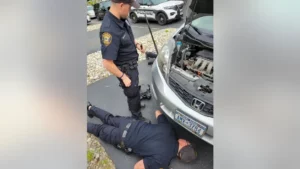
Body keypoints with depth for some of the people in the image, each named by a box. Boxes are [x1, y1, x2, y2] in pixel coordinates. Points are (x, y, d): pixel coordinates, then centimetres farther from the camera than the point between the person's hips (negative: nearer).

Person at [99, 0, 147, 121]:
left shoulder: (121, 19, -8)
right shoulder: (110, 30, -36)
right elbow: (107, 63, -33)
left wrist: (136, 44, 0)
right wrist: (123, 77, -22)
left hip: (131, 64, 8)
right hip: (125, 69, -8)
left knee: (134, 88, 29)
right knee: (132, 93, 12)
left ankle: (135, 103, 56)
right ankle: (137, 116, 37)